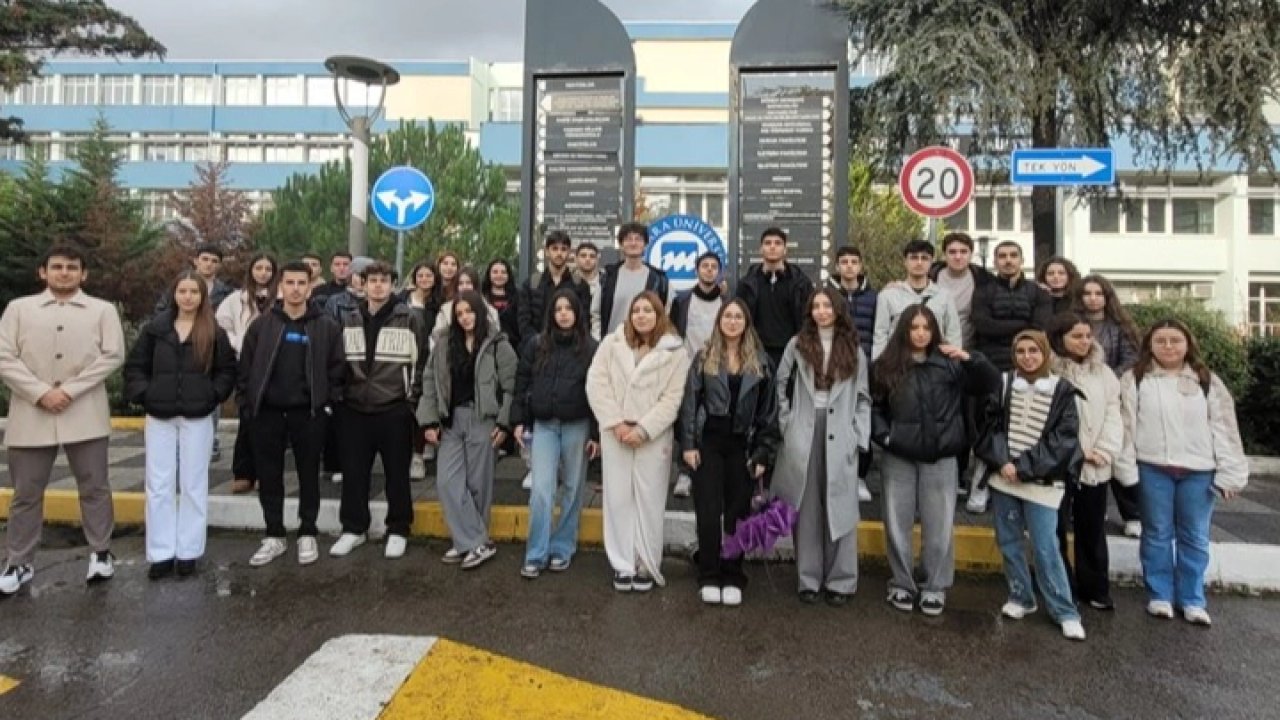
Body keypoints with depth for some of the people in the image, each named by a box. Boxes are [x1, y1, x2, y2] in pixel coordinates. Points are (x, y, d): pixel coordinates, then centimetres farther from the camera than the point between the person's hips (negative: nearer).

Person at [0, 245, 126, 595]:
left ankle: (100, 552, 21)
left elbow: (112, 355, -5)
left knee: (94, 488, 7)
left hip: (85, 415, -1)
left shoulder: (103, 310, 6)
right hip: (30, 416, 1)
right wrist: (41, 393, -13)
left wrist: (70, 390, -13)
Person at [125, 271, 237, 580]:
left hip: (197, 417, -2)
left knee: (193, 485, 6)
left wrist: (212, 396, -9)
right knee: (159, 486, 4)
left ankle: (188, 552, 14)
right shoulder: (156, 328, 5)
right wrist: (144, 395, -4)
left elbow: (228, 370, 2)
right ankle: (161, 553, 12)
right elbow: (134, 365, 8)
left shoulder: (215, 332, 1)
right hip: (159, 417, 2)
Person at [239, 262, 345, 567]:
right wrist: (247, 405, 0)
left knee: (308, 475, 7)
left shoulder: (327, 326, -1)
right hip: (268, 412, 2)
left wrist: (329, 405, -6)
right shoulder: (262, 324, 3)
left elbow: (337, 369, 0)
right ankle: (274, 536, 22)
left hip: (309, 413, -2)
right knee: (269, 476, 9)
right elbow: (245, 368, 5)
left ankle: (307, 535, 20)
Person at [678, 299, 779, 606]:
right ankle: (709, 578, 12)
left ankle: (732, 578, 18)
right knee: (708, 511, 1)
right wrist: (688, 444, -7)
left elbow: (769, 411, 4)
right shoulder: (704, 357, 4)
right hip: (709, 442, 0)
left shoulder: (761, 362, 5)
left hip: (742, 446, 1)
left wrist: (764, 454, -1)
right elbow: (690, 402, 1)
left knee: (737, 513, 6)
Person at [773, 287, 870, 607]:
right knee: (806, 508, 6)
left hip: (840, 439, 0)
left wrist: (860, 437, 0)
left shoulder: (854, 350, 9)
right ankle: (809, 578, 17)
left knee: (839, 508, 3)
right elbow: (781, 387, 9)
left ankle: (840, 581, 14)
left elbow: (863, 398, 9)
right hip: (803, 437, 0)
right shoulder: (797, 345, 7)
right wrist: (787, 424, 0)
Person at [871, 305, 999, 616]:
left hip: (940, 457, -1)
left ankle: (936, 587, 24)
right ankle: (902, 583, 26)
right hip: (898, 457, 1)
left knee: (939, 526, 8)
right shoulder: (885, 366, 1)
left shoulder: (949, 363, -1)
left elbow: (991, 385, -4)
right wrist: (884, 435, -7)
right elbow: (873, 406, 6)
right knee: (897, 524, 10)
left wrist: (970, 359, -19)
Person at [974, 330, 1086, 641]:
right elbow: (991, 425, 2)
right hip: (1003, 476, 3)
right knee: (1008, 541, 10)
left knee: (1045, 546, -4)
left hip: (1041, 480, -3)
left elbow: (1064, 439, -7)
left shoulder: (1062, 390, -1)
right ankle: (1020, 598, 26)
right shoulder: (1004, 384, 6)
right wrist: (1002, 462, -13)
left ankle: (1066, 612, 10)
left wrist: (1024, 466, -12)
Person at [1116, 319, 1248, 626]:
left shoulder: (1207, 380, 6)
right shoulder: (1135, 379, 1)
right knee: (1157, 534, 9)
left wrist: (1229, 473, -3)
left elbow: (1224, 427, 3)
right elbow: (1126, 425, -3)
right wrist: (1126, 469, -8)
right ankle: (1160, 596, 21)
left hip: (1198, 470, 2)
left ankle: (1192, 600, 23)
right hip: (1153, 469, -1)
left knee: (1195, 537, 10)